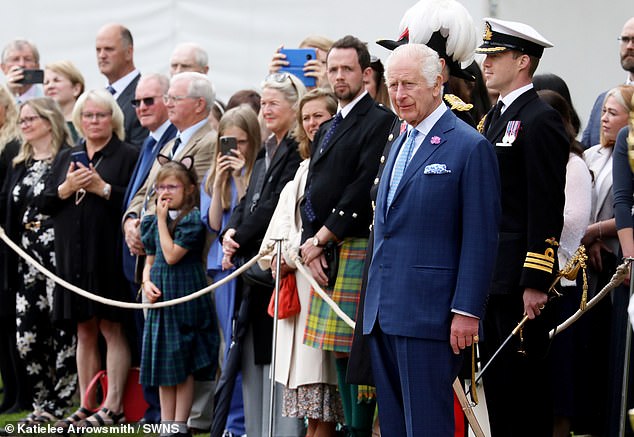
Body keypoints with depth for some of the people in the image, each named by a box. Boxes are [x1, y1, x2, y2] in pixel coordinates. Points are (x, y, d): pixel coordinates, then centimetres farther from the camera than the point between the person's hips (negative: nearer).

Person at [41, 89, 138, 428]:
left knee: (112, 329, -5)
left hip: (110, 256, -5)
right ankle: (86, 405, 12)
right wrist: (66, 188, -6)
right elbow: (45, 205, 12)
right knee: (85, 332, 8)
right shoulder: (66, 158, 16)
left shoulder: (127, 156, 0)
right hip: (74, 256, 5)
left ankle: (113, 406, -3)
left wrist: (103, 189, -16)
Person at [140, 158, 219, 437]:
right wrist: (147, 282, -3)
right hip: (161, 299, 7)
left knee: (183, 367, -2)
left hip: (185, 298, -7)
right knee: (163, 365, 9)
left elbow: (171, 255, -18)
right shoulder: (153, 222, 11)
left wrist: (162, 219, -13)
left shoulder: (192, 219, -10)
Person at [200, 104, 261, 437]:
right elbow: (213, 223, 4)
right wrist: (220, 182, -6)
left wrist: (244, 175, -15)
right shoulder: (212, 177, 13)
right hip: (225, 266, 4)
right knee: (233, 345, 7)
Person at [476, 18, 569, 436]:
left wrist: (536, 281, -20)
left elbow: (547, 208, -17)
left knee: (525, 385, -4)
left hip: (521, 278, -9)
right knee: (497, 382, 12)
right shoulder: (495, 117, 16)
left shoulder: (540, 120, -12)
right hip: (491, 276, 9)